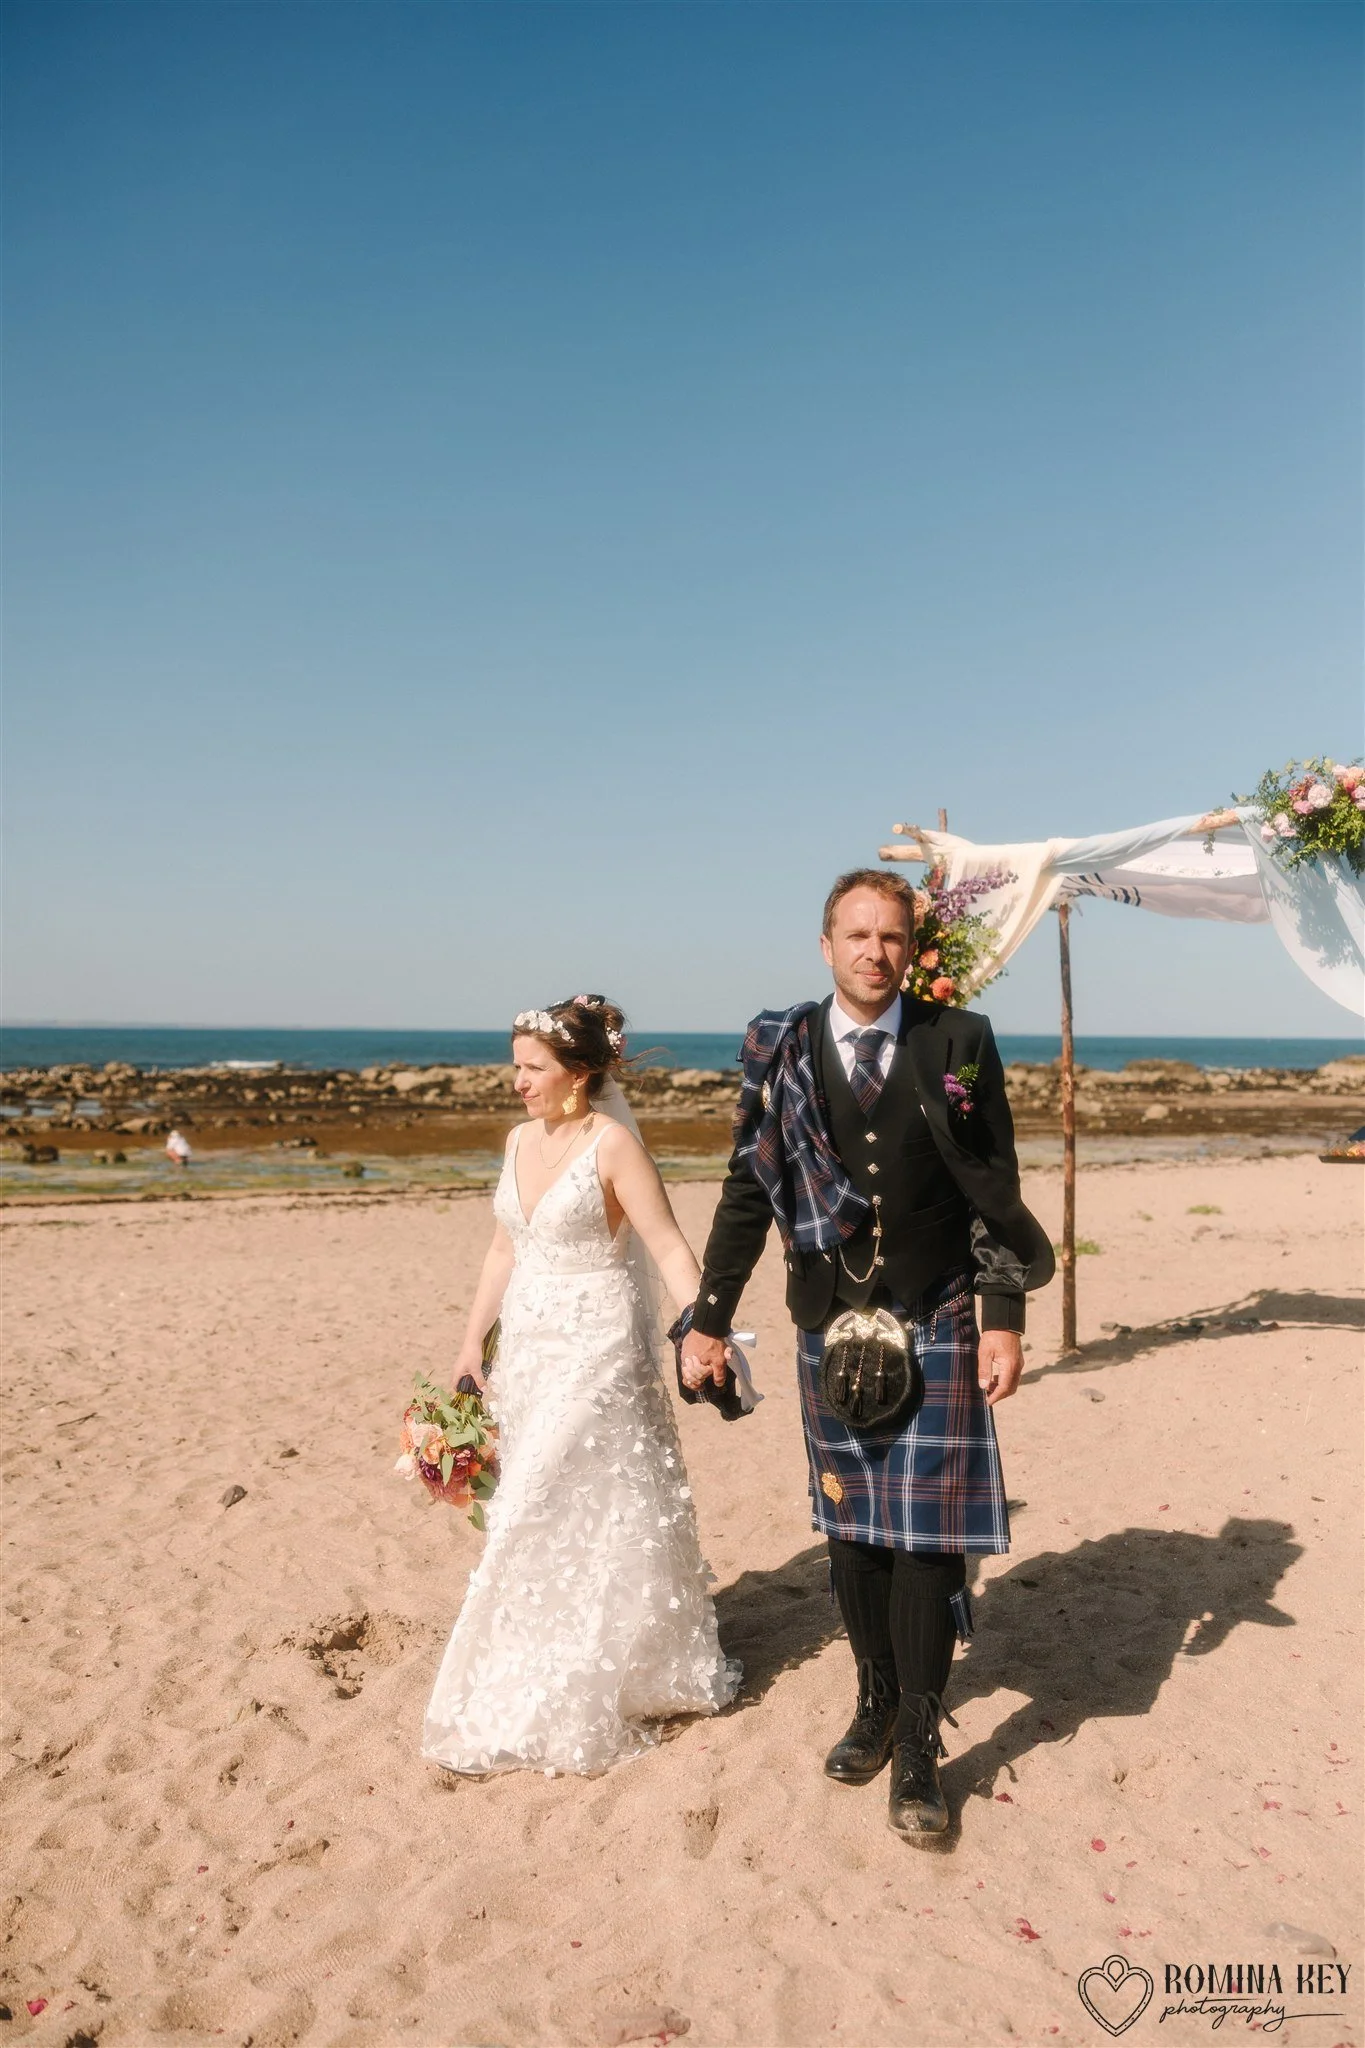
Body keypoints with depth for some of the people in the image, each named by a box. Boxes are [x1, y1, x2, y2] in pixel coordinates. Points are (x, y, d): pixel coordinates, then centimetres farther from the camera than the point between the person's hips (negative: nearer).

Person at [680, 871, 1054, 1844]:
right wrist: (709, 1320, 4)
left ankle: (919, 1749, 16)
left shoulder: (961, 1042, -3)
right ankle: (876, 1706, 32)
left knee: (928, 1533, 0)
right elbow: (748, 1192, 4)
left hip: (937, 1327, -2)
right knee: (852, 1528, 13)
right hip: (831, 1327, 2)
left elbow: (997, 1192, -1)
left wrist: (1004, 1318, -5)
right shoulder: (782, 1050, 0)